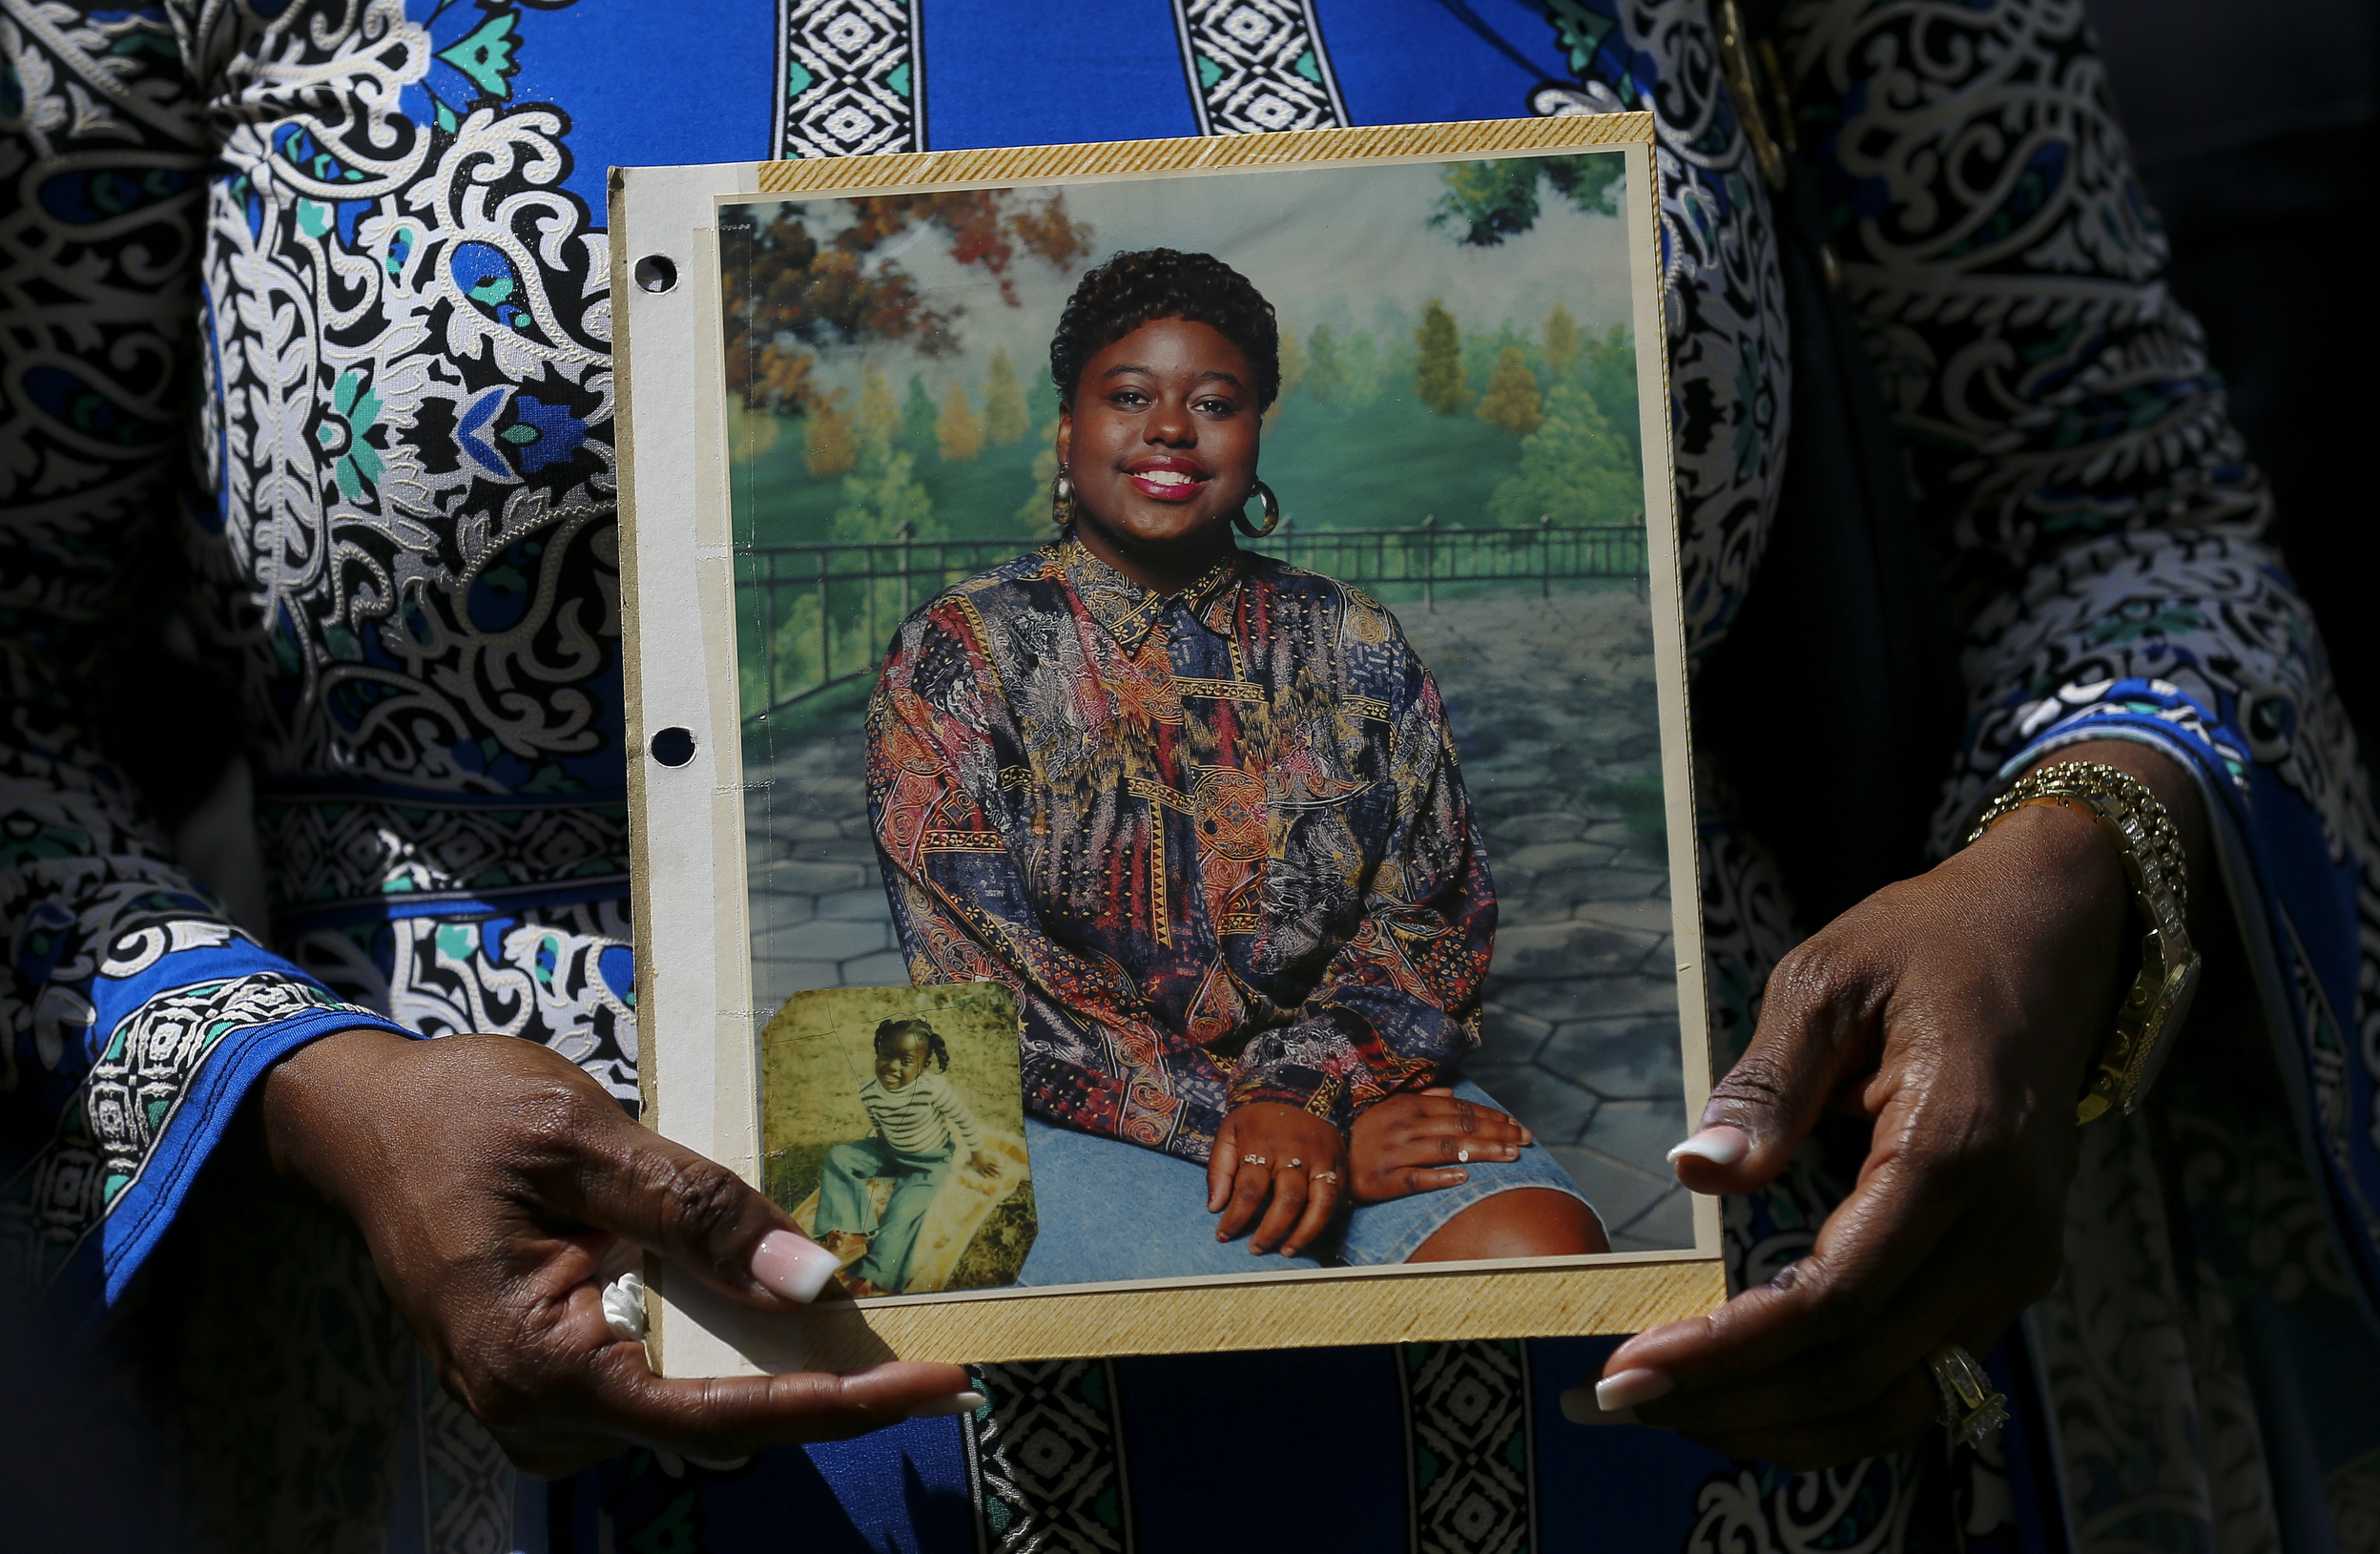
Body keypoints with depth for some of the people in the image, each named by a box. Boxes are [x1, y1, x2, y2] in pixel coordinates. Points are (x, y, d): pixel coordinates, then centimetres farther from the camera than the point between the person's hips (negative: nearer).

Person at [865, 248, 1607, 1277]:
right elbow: (985, 980, -8)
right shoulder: (955, 657, 0)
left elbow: (1434, 910, 4)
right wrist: (1284, 1129, -16)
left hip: (1347, 1077, 4)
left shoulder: (1353, 645, 11)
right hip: (1084, 1126, -3)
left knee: (1542, 1241, -24)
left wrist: (1306, 1095, -17)